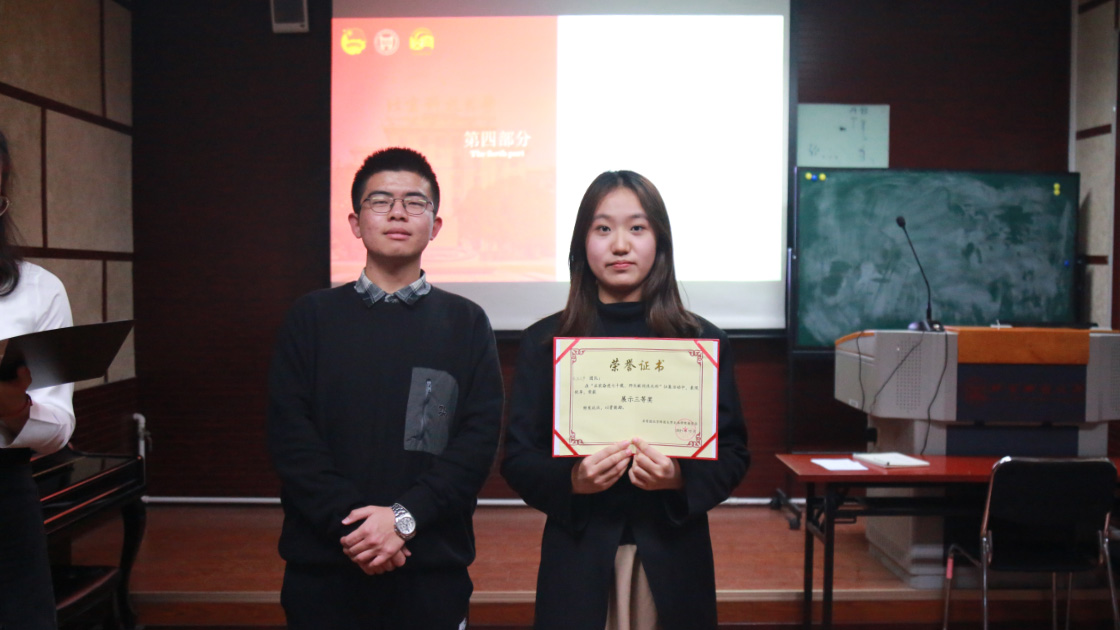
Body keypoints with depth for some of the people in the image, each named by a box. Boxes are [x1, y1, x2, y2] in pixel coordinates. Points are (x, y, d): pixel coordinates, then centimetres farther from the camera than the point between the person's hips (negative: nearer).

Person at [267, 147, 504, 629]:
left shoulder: (466, 323, 4)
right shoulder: (312, 317, 5)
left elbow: (480, 436, -4)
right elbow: (289, 434, -3)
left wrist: (404, 517, -15)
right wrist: (349, 520, -14)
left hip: (432, 568, 0)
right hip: (323, 562, 0)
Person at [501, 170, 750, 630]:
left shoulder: (702, 342, 3)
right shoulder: (544, 342, 2)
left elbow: (734, 454, 3)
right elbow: (517, 458, 1)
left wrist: (680, 479, -16)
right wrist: (569, 481, -18)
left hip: (674, 557, 1)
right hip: (577, 556, 0)